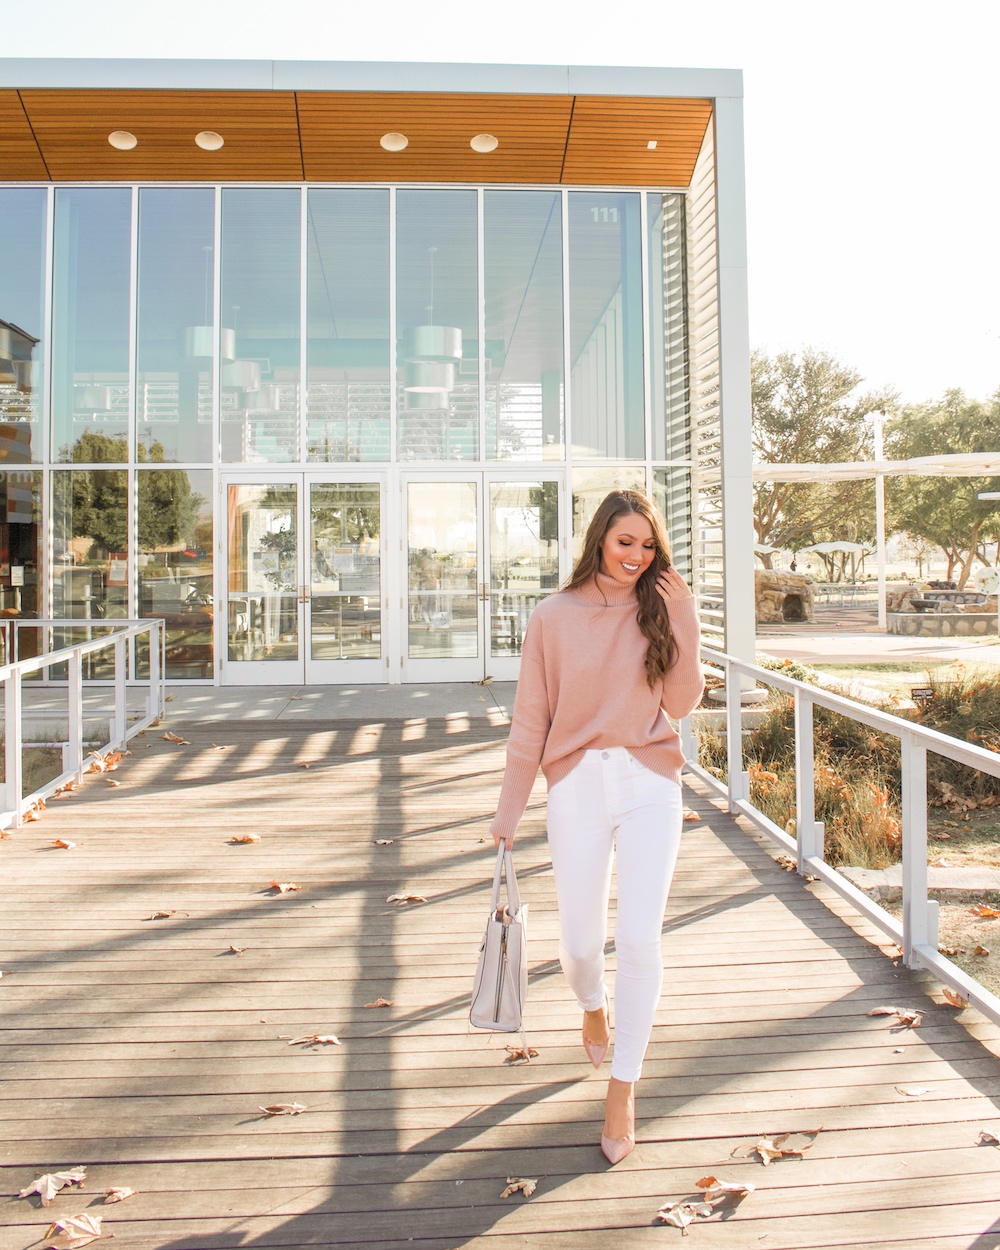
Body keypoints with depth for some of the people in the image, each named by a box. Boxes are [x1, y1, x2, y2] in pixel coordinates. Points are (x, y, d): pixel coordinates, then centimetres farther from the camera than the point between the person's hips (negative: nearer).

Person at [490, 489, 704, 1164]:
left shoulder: (661, 610, 5)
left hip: (649, 785, 0)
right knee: (581, 943, 6)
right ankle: (594, 1005, 44)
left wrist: (681, 618, -9)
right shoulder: (555, 616, 2)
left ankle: (623, 1089, 13)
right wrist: (511, 808, 6)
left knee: (639, 938, -7)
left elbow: (682, 702, -3)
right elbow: (531, 719, 5)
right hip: (576, 786, 0)